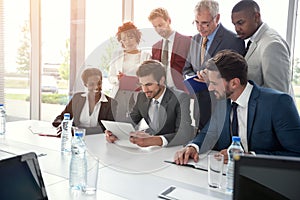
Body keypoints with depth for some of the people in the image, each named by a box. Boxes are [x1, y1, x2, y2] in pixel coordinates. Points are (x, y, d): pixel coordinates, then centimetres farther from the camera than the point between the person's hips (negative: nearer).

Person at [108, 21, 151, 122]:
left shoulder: (146, 55, 10)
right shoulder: (117, 55, 16)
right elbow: (110, 77, 13)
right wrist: (118, 78, -8)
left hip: (138, 96, -1)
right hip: (119, 95, 2)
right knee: (118, 121, -9)